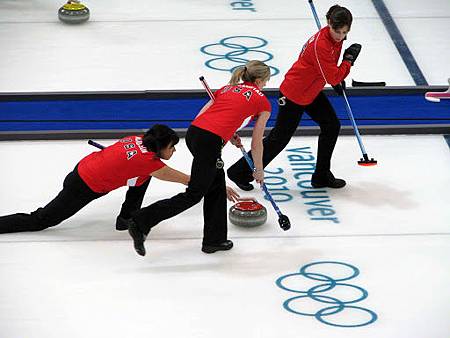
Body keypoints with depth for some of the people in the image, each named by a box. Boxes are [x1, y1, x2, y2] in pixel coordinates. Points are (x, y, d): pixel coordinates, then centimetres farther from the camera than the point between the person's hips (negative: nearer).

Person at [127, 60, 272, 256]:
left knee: (217, 185, 21)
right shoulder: (262, 101, 12)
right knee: (194, 195, 0)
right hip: (209, 142, -7)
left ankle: (214, 240, 24)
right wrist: (259, 171, 31)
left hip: (193, 132, 7)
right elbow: (256, 144, 16)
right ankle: (141, 223, -7)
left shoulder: (227, 88, 27)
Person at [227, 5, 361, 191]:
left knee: (332, 126, 9)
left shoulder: (335, 37, -4)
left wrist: (337, 80, 15)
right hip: (294, 94, -9)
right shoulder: (321, 44, -33)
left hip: (311, 91, 9)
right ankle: (241, 172, 13)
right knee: (280, 137, 1)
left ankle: (322, 176, 22)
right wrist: (349, 58, -18)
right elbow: (333, 78, -28)